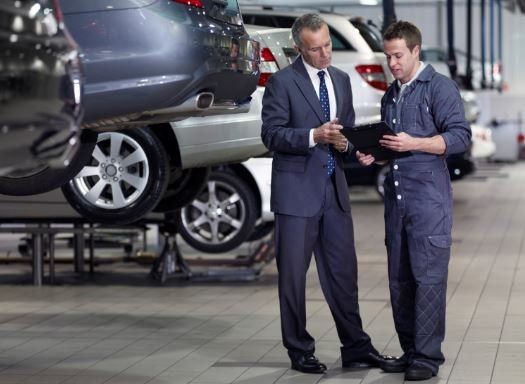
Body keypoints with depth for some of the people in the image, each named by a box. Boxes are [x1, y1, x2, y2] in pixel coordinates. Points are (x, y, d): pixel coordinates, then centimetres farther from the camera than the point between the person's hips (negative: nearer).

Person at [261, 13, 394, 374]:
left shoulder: (342, 79, 12)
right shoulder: (282, 82, -7)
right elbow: (271, 133, -12)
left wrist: (345, 143, -3)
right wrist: (314, 136, -24)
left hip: (335, 188, 5)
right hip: (297, 190, -5)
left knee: (343, 271, 8)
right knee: (293, 274, 2)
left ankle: (356, 348, 15)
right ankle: (300, 351, 13)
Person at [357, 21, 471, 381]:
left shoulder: (440, 87, -3)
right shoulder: (390, 95, 21)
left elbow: (460, 135, -11)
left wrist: (414, 143, -20)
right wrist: (374, 155, 8)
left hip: (429, 199, -8)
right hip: (396, 199, 8)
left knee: (428, 277, -8)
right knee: (399, 279, 8)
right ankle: (410, 351, 15)